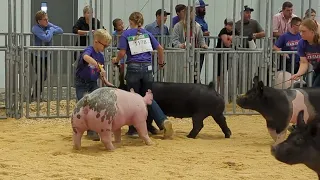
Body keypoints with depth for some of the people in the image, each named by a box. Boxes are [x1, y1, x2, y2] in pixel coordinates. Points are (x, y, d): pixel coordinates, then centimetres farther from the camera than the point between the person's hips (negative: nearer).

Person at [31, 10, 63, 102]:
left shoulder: (48, 25, 1)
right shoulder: (36, 28, -20)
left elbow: (60, 30, -2)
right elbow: (46, 38, -31)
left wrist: (50, 31, -17)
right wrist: (51, 30, -13)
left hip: (46, 55, 7)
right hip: (37, 56, -7)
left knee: (45, 76, 6)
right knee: (42, 75, -16)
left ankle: (37, 96, 19)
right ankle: (34, 97, -4)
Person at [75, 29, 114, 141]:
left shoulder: (101, 56, 6)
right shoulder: (89, 50, -18)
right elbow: (86, 57, -45)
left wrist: (106, 82, 2)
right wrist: (99, 66, -51)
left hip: (93, 83, 7)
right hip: (82, 84, -7)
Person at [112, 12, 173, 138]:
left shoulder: (126, 34, 2)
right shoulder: (147, 33, 11)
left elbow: (122, 53, -5)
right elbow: (160, 48, 8)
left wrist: (116, 60, 16)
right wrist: (161, 62, 24)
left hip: (133, 67, -3)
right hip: (147, 68, 3)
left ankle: (133, 129, 13)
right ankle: (164, 120, -7)